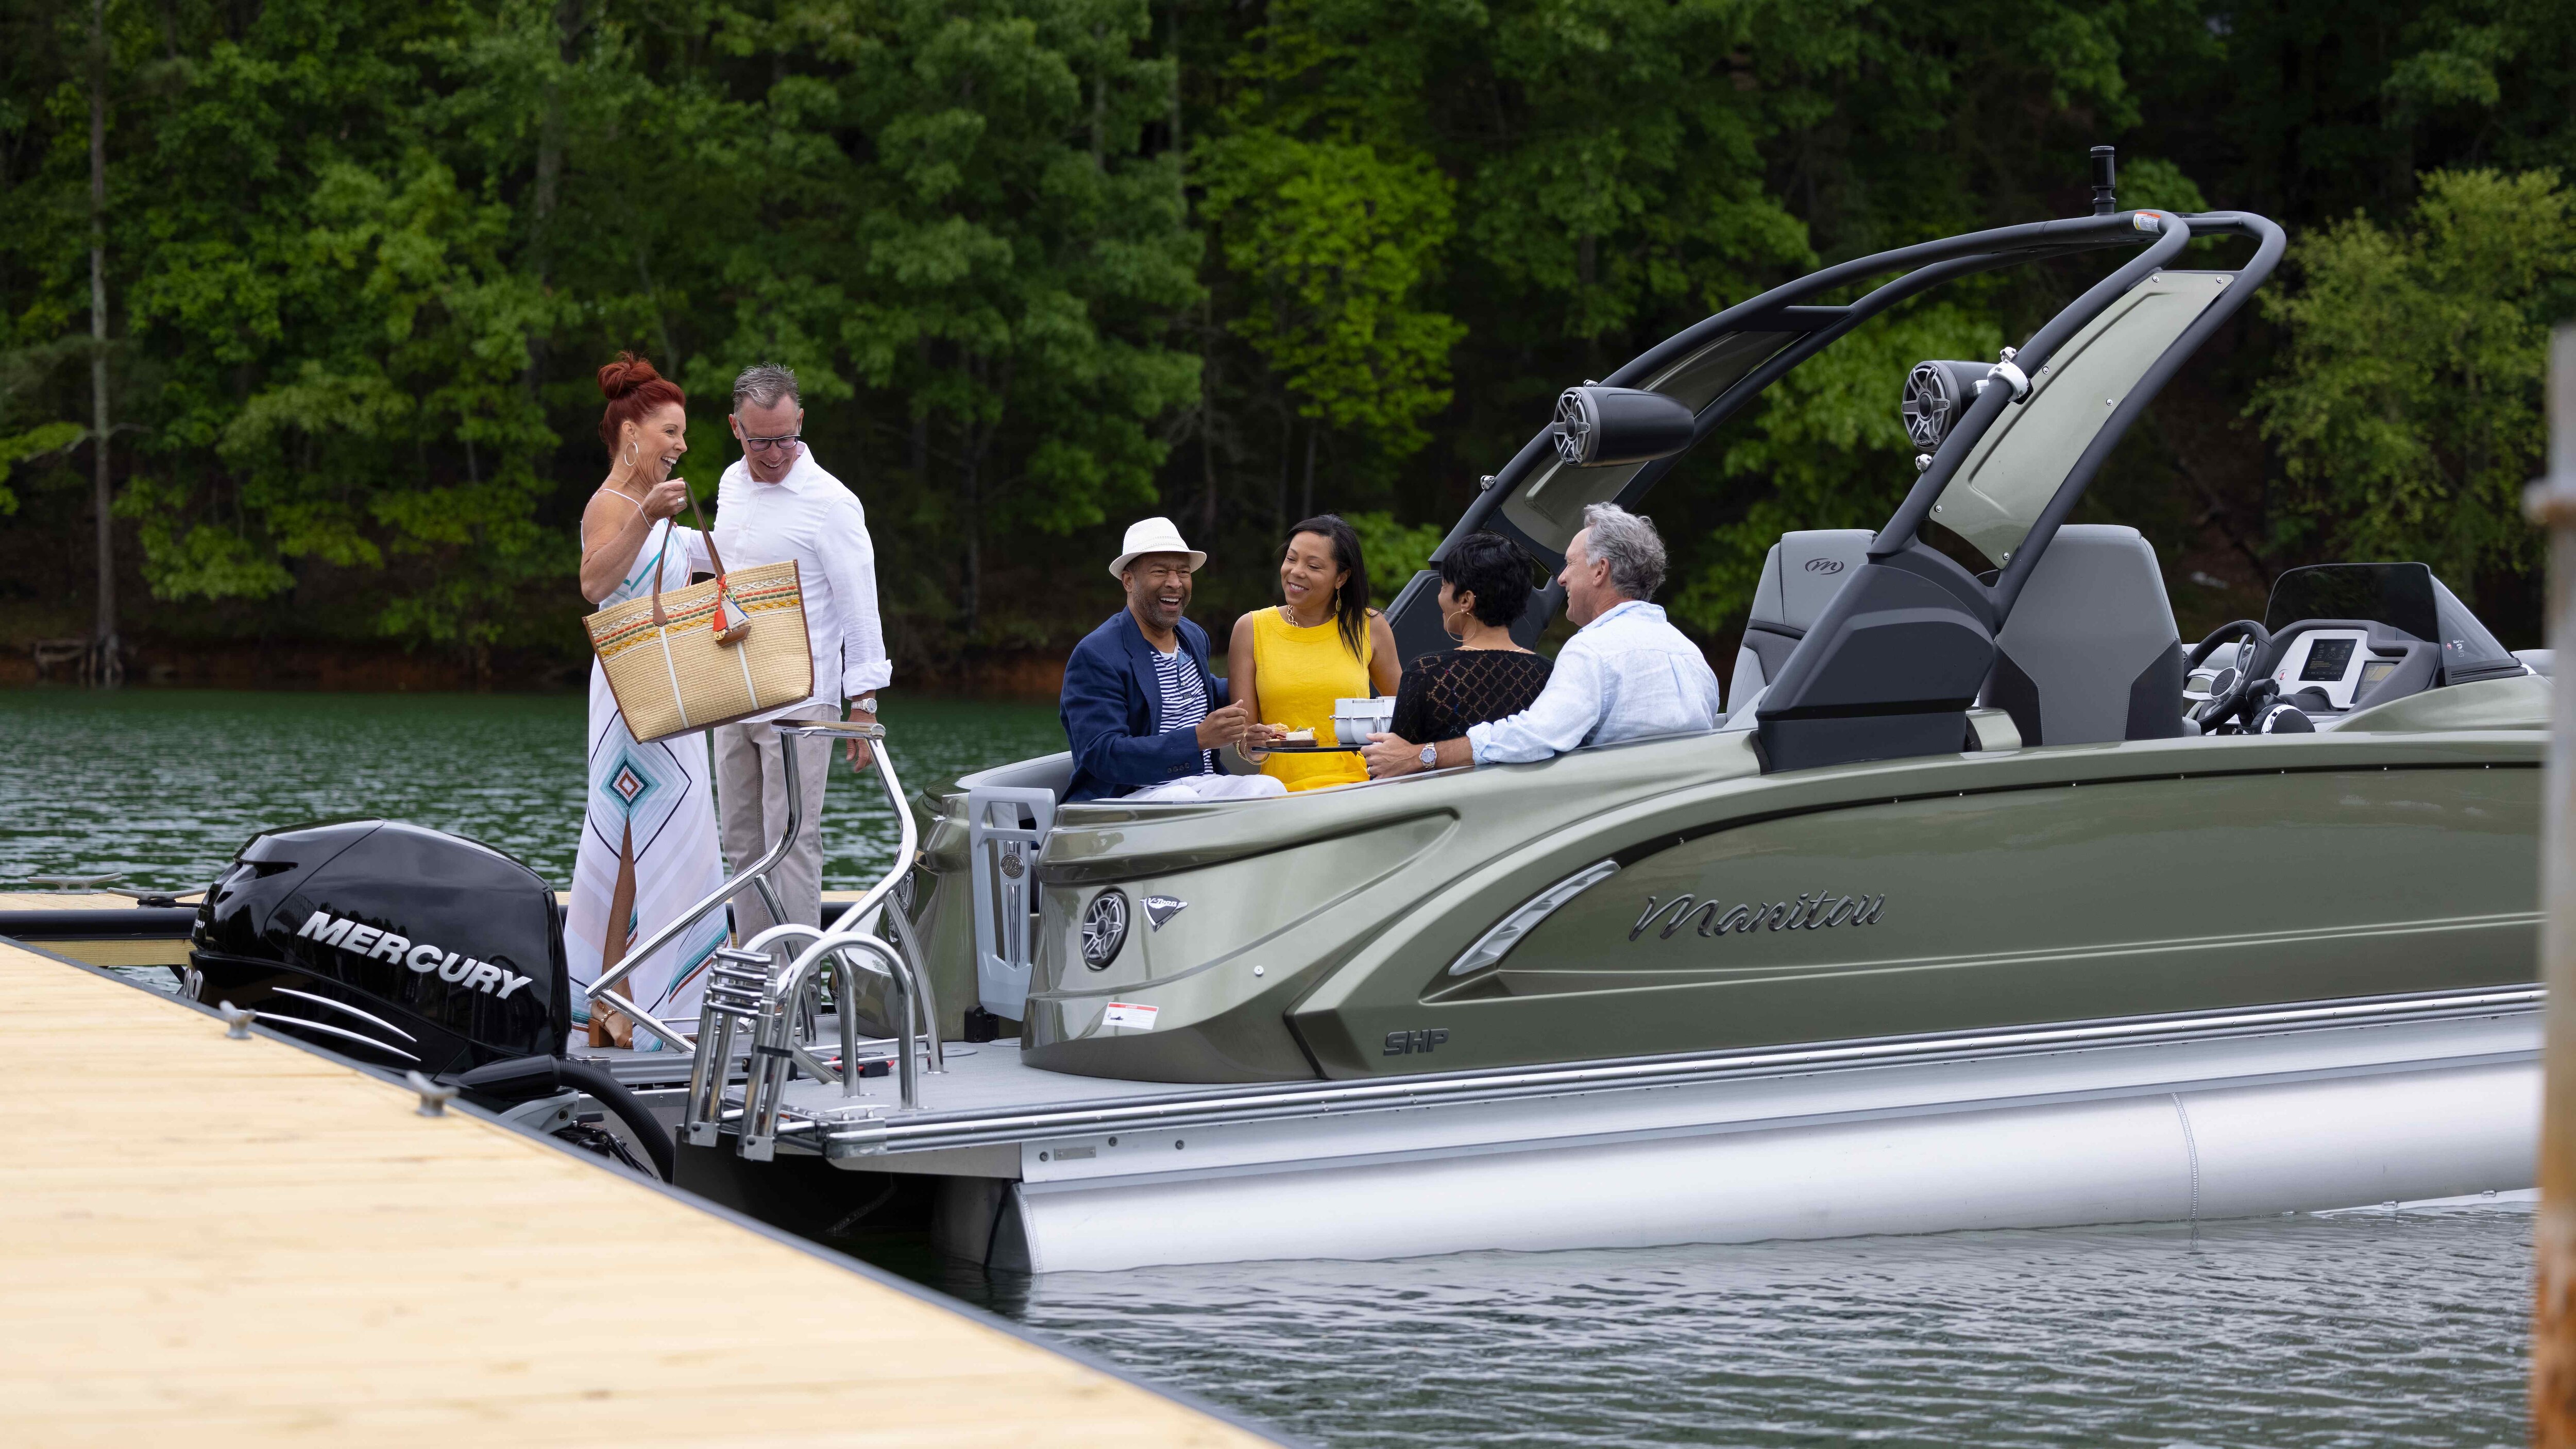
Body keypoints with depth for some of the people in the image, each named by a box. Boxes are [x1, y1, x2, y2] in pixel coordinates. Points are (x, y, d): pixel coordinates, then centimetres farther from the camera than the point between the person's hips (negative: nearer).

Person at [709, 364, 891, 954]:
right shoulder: (732, 485, 10)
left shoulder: (830, 502, -11)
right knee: (742, 841, 10)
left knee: (791, 841, -9)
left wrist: (864, 704, -14)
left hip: (799, 700, -7)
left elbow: (860, 608, -11)